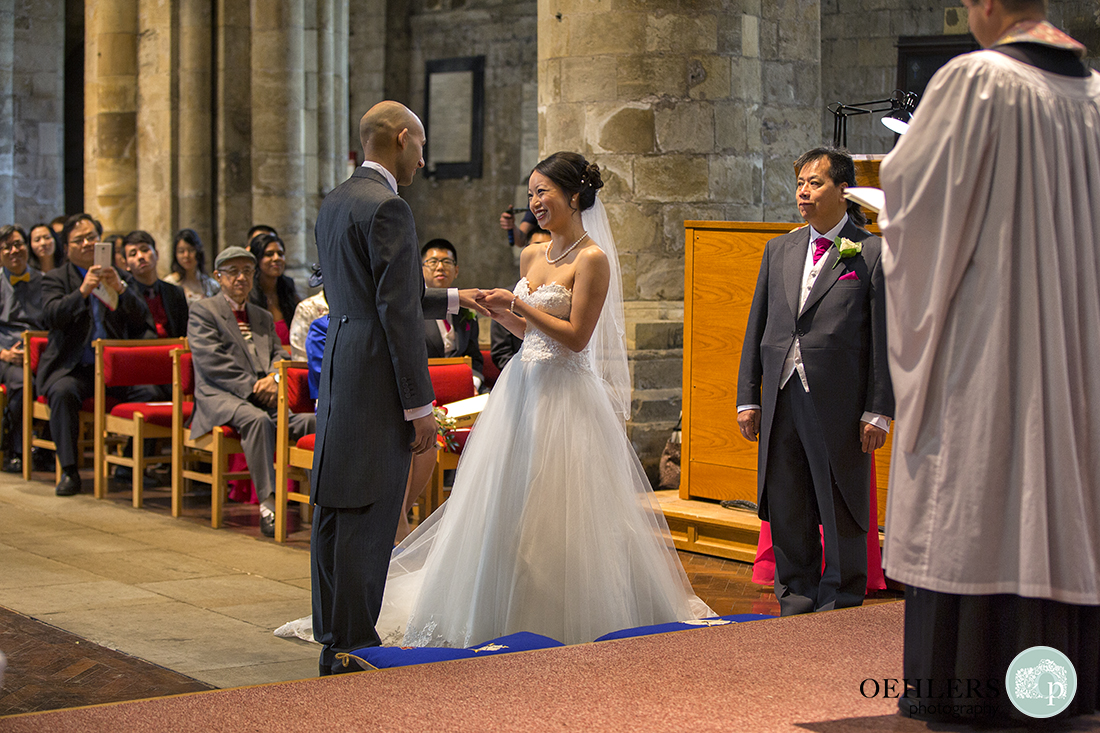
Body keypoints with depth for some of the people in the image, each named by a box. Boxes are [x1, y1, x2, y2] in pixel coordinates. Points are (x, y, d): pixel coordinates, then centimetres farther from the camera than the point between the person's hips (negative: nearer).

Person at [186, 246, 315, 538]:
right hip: (219, 396, -5)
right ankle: (268, 505, -39)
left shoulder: (263, 317, 28)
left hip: (264, 395, 5)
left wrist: (274, 378, -8)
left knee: (310, 420, -27)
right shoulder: (203, 311, 7)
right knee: (257, 419, -39)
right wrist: (253, 387, -13)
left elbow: (280, 354, 17)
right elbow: (212, 362, -5)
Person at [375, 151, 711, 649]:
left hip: (565, 395, -8)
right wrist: (500, 312, 1)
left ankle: (567, 619, 10)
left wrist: (520, 305, -16)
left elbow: (577, 336, -15)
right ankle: (510, 615, 21)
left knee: (559, 512, -3)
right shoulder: (532, 256, 12)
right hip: (522, 385, 8)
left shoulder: (592, 260, -11)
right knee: (508, 506, 10)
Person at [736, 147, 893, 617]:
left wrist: (879, 411, -9)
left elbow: (885, 339, -5)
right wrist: (747, 397, 10)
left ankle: (842, 604, 17)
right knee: (786, 513, 11)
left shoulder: (873, 253, -3)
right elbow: (757, 327, 15)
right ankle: (795, 601, 25)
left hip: (839, 404, -5)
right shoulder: (779, 250, 13)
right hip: (781, 401, 5)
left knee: (842, 515, 5)